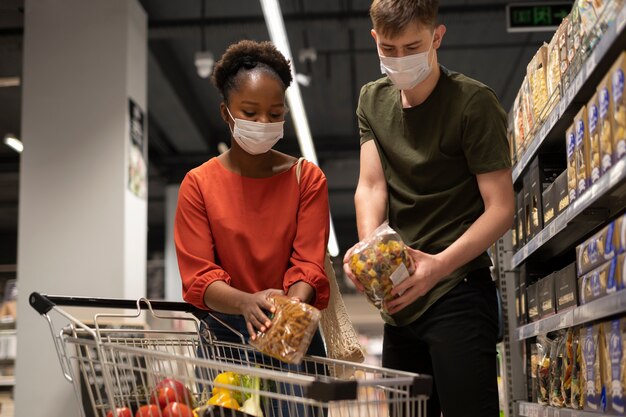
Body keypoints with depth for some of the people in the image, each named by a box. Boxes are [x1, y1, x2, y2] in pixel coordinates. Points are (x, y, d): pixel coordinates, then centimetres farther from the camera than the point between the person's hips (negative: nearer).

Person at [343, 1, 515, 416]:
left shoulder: (474, 102, -10)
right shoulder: (373, 100, 9)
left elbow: (500, 208, -13)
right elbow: (371, 185, -1)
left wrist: (441, 264, -28)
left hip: (458, 293, -6)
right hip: (401, 299, 6)